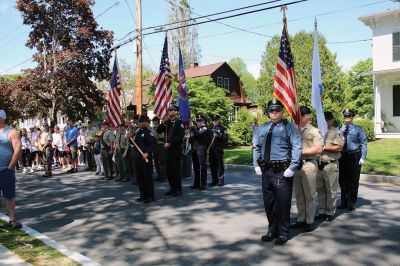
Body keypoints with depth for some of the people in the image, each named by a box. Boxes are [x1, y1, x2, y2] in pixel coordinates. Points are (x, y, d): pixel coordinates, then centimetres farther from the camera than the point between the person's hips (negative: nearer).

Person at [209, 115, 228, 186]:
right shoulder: (211, 129, 17)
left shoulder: (222, 129, 2)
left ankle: (221, 180, 3)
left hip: (219, 149, -5)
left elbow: (225, 139, -6)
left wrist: (218, 136, -17)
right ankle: (214, 180, 15)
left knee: (219, 164, -3)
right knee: (212, 165, 6)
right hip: (211, 149, 5)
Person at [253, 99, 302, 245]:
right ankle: (272, 231, 31)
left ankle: (283, 234, 19)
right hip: (266, 171, 5)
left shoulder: (289, 128, -4)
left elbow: (297, 148, -9)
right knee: (268, 203, 14)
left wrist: (291, 168, -15)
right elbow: (256, 148, 17)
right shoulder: (261, 129, 12)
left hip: (282, 172, -5)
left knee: (283, 204, 2)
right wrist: (256, 165, 8)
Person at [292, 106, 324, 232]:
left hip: (308, 164, -5)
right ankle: (301, 219, 22)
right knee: (298, 195, 11)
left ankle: (310, 221, 11)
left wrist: (301, 151, -15)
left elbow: (319, 149, -12)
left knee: (309, 195, 1)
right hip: (295, 164, 5)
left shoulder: (314, 131, -1)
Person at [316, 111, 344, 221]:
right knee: (320, 189, 11)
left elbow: (339, 147, -13)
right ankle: (322, 211, 21)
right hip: (319, 164, 6)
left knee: (331, 190, 0)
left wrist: (325, 147, -15)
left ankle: (330, 212, 11)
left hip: (330, 165, -6)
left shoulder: (336, 132, -3)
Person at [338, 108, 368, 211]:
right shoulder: (339, 129, 4)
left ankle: (352, 203, 17)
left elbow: (364, 143, -3)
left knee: (353, 181, 5)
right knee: (342, 181, 11)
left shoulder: (358, 129, -2)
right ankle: (344, 202, 24)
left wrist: (363, 158, -9)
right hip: (342, 157, 3)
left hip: (354, 157, -3)